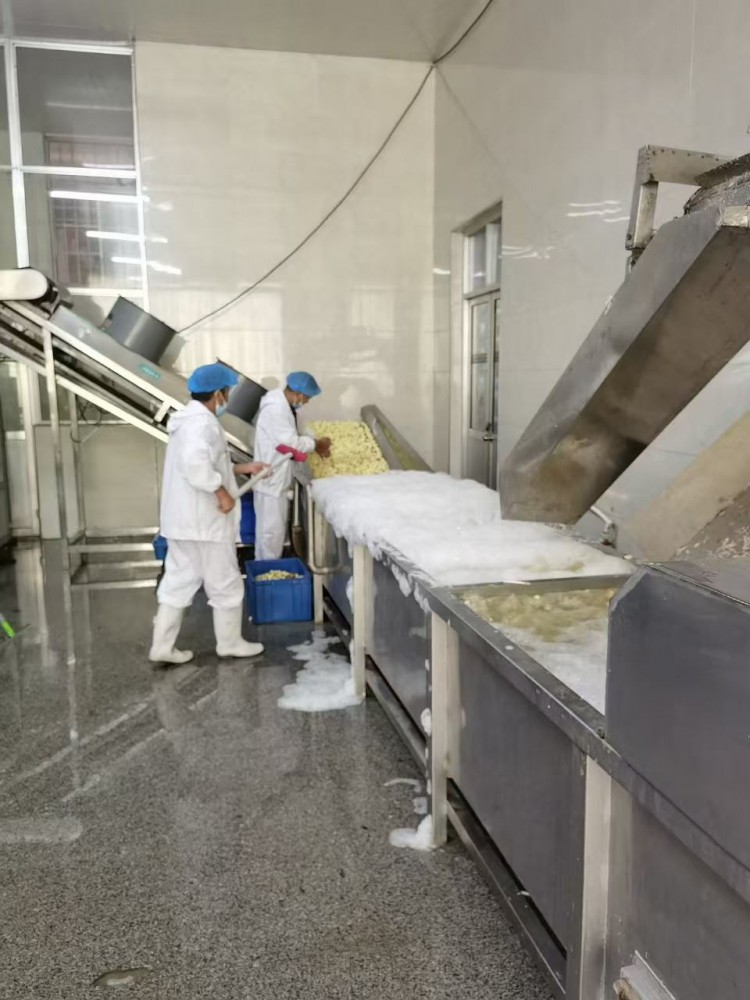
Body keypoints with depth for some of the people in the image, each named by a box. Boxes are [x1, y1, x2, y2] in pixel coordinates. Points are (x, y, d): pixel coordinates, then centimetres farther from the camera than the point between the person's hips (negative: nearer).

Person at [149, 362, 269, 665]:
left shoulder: (188, 419, 15)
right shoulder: (203, 423, -19)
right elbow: (195, 464, -35)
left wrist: (240, 469, 23)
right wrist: (221, 492, -25)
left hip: (182, 520, 10)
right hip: (204, 522, -10)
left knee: (178, 582, 13)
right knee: (225, 583, 6)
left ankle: (162, 646, 17)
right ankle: (230, 642, 20)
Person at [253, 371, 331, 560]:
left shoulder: (285, 405, 9)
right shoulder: (275, 410, -24)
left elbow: (295, 436, 17)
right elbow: (292, 443, -26)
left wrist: (315, 446, 3)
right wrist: (316, 444, -11)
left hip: (279, 478, 11)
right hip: (270, 480, -11)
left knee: (279, 528, 19)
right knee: (271, 530, -1)